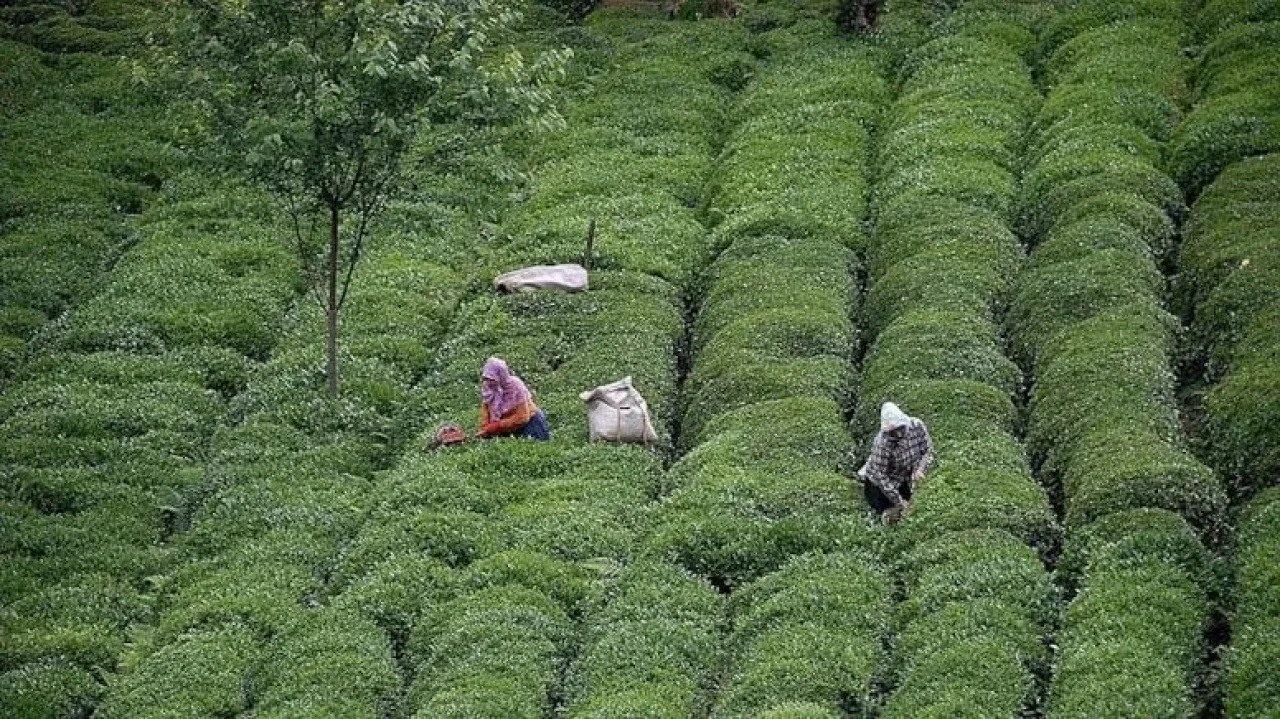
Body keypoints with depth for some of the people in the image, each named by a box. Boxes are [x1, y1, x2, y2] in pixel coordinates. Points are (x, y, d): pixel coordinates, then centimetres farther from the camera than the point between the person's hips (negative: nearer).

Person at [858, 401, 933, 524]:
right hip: (877, 481, -5)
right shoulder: (882, 443, -38)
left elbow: (928, 451, -9)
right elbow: (879, 475, -31)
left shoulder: (917, 426, -23)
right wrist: (899, 501, -28)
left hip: (904, 480, 5)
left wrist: (921, 470, -30)